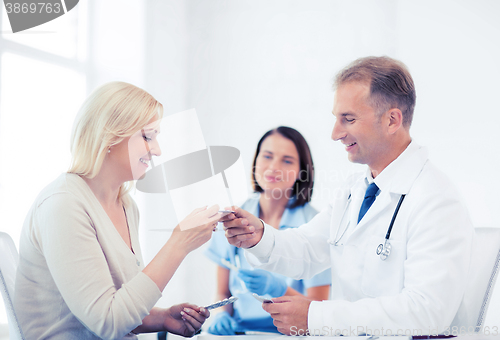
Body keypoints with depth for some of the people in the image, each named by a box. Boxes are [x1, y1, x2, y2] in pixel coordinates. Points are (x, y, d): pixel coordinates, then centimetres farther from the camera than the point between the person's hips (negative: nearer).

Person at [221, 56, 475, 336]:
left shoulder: (438, 202, -16)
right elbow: (307, 252, 16)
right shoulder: (355, 190, 13)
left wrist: (315, 316, -25)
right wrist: (259, 237, -6)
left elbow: (429, 311, -25)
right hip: (341, 334, 7)